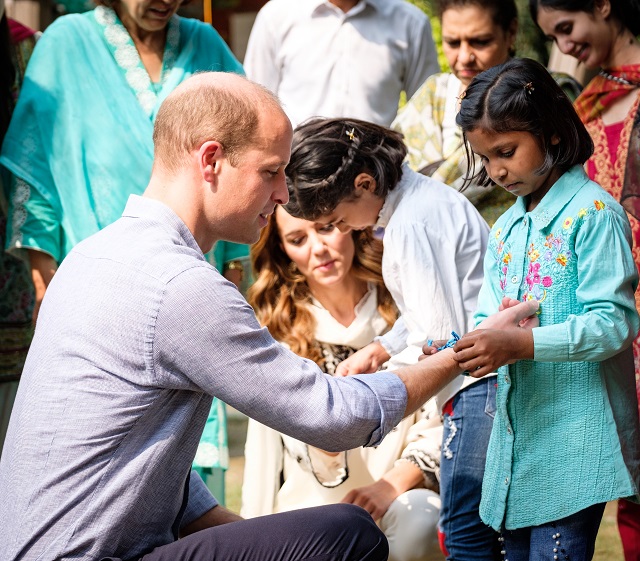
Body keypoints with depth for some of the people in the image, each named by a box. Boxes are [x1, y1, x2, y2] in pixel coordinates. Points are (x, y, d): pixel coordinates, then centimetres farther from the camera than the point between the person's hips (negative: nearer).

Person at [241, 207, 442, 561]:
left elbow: (442, 425, -2)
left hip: (401, 500, 0)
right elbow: (264, 455, 0)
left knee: (416, 521, -35)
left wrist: (395, 482, -18)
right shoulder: (275, 329, 5)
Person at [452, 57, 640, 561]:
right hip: (518, 434, 8)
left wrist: (519, 344, -26)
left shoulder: (593, 213, -11)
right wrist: (461, 347, -10)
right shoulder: (506, 229, 15)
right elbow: (492, 318, 13)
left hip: (574, 440, -8)